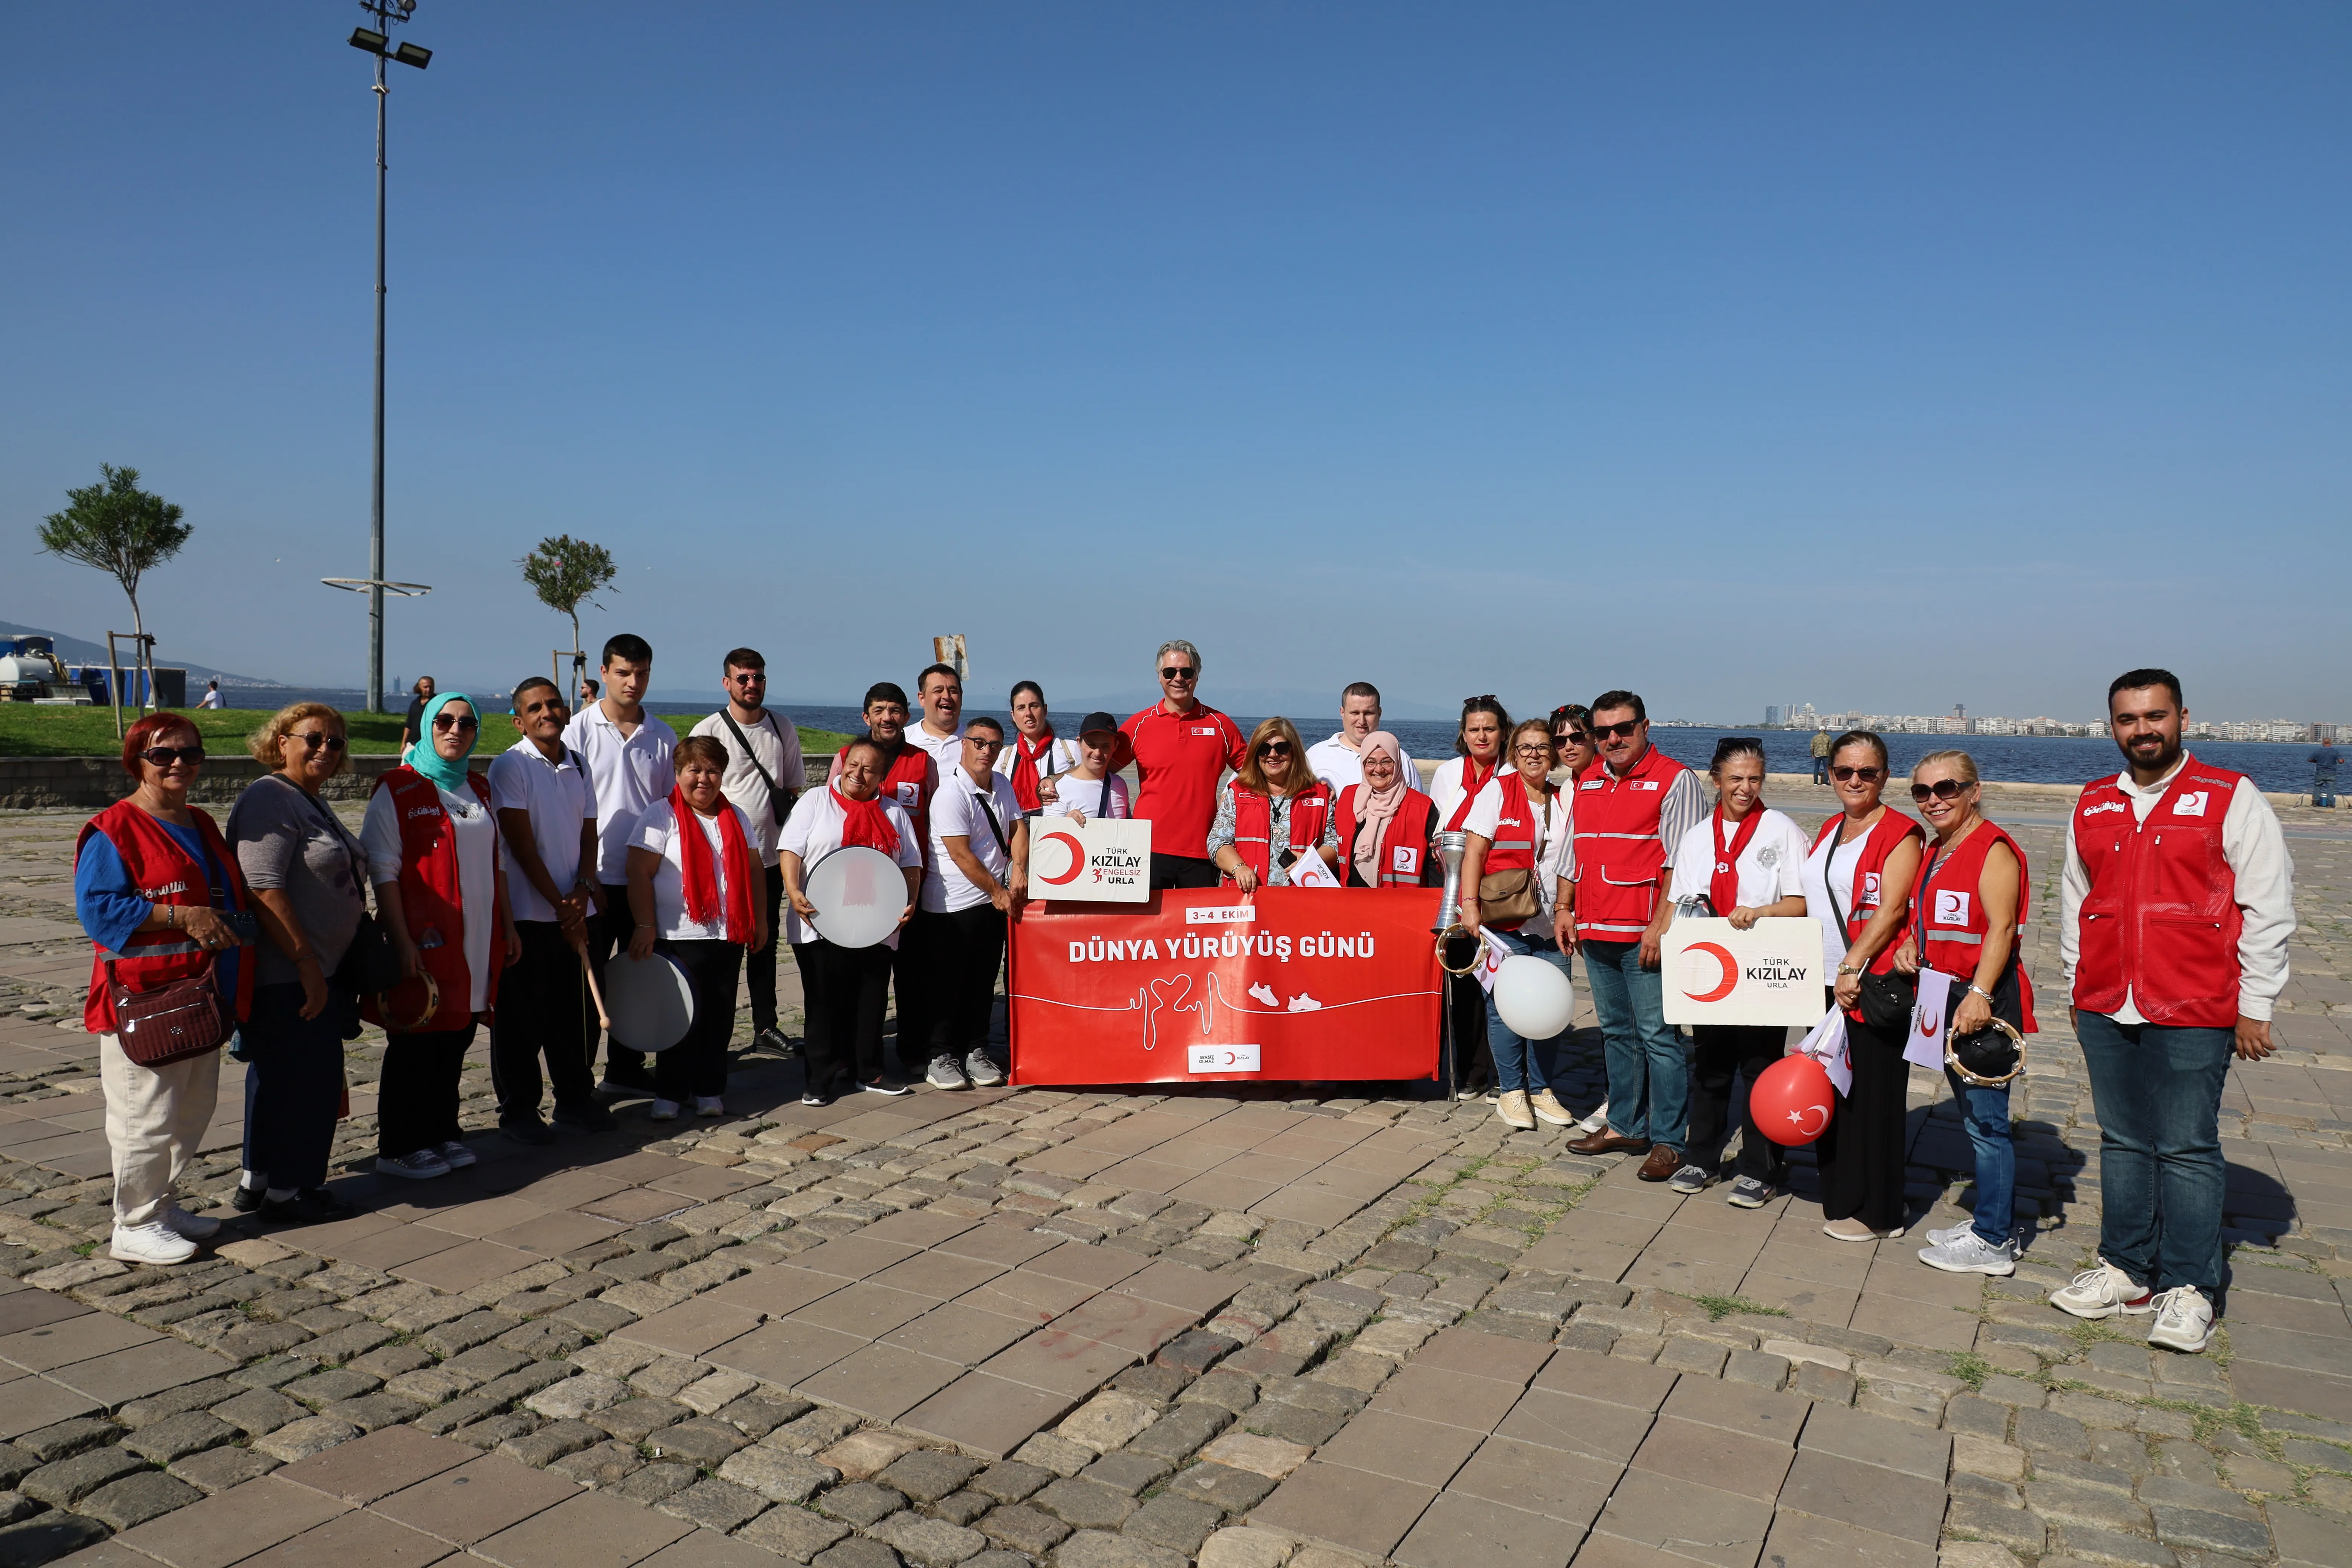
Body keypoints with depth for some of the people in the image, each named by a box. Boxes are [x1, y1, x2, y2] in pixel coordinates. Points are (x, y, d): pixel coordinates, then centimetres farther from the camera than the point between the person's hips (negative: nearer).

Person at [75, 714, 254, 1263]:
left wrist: (233, 923, 8)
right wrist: (182, 917, -22)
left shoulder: (202, 826, 16)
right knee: (147, 1118, -4)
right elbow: (98, 909, -16)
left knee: (192, 1112, 14)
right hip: (143, 1002, -8)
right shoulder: (112, 830, -9)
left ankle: (162, 1206, 29)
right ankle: (134, 1227, 9)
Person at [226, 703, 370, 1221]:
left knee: (278, 1076, 16)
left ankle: (257, 1180, 26)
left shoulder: (313, 803, 17)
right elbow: (265, 891, -24)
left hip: (317, 968, 10)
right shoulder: (270, 799, -15)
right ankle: (286, 1190, 8)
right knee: (309, 1077, -4)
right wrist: (308, 965, -24)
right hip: (288, 976, -10)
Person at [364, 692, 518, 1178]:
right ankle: (398, 1148, 13)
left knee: (456, 1039, 12)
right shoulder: (398, 789, -6)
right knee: (416, 1046, 2)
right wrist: (402, 942, -17)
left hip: (478, 940, 6)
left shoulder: (479, 788, 14)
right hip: (426, 941, -6)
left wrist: (507, 925, 15)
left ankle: (443, 1133, 24)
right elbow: (383, 871, -11)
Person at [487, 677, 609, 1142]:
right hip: (526, 912, -5)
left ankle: (576, 1098, 24)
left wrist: (582, 891, -6)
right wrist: (560, 905, -12)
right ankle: (518, 1109, 15)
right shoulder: (510, 766, -8)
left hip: (575, 912, 5)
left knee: (575, 1013, 12)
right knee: (521, 1018, 3)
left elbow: (589, 834, 11)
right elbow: (521, 844, -12)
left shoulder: (579, 764, 11)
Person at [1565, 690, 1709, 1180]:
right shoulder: (1587, 782, 15)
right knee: (1616, 1032, 15)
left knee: (1658, 1035, -3)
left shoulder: (1674, 780, -7)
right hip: (1596, 932, 7)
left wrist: (1660, 926, -18)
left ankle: (1667, 1140, 5)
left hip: (1645, 935, -7)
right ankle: (1625, 1126, 25)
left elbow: (1680, 862, -13)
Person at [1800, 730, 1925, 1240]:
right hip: (1825, 984, 7)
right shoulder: (1828, 831, 15)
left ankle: (1876, 1212, 11)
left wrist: (1852, 967, -22)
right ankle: (1840, 1198, 24)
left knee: (1872, 1098, 0)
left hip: (1873, 985, -7)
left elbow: (1890, 911, -16)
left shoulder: (1900, 834, -8)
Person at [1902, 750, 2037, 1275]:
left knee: (1986, 1121, -4)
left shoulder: (1993, 849, -12)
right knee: (1976, 1118, 16)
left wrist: (1979, 994, -28)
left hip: (1983, 1002, -9)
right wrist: (1910, 945, 7)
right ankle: (1996, 1222, 27)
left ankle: (1993, 1243, 4)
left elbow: (2001, 927, -20)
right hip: (1945, 999, 9)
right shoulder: (1936, 853, 16)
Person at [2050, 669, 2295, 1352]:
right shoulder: (2093, 806, 11)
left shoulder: (2231, 799, -3)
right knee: (2122, 1143, 12)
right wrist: (2076, 989, 17)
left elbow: (2268, 907, -4)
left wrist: (2254, 1007, -5)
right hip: (2105, 1012, 5)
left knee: (2188, 1150, 0)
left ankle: (2188, 1288, 12)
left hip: (2192, 1015, -5)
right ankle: (2125, 1269, 22)